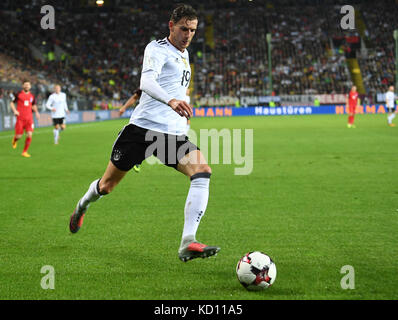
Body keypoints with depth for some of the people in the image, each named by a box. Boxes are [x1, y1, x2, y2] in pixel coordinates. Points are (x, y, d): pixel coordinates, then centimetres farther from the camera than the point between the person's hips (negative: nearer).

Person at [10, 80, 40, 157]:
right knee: (19, 136, -4)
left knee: (29, 135, -11)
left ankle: (25, 152, 3)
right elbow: (12, 103, 6)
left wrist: (36, 112, 4)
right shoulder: (18, 94, -2)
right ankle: (15, 140, 36)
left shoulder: (32, 96, 8)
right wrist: (14, 111, -11)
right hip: (20, 118, -3)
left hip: (29, 118, 3)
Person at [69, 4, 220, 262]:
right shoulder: (157, 49, -7)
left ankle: (188, 244, -28)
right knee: (107, 185, 8)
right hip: (143, 126, -6)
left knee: (202, 172, -22)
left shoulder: (184, 54, 19)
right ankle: (83, 206, 45)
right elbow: (146, 81, -28)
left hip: (174, 134, 6)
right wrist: (170, 100, -44)